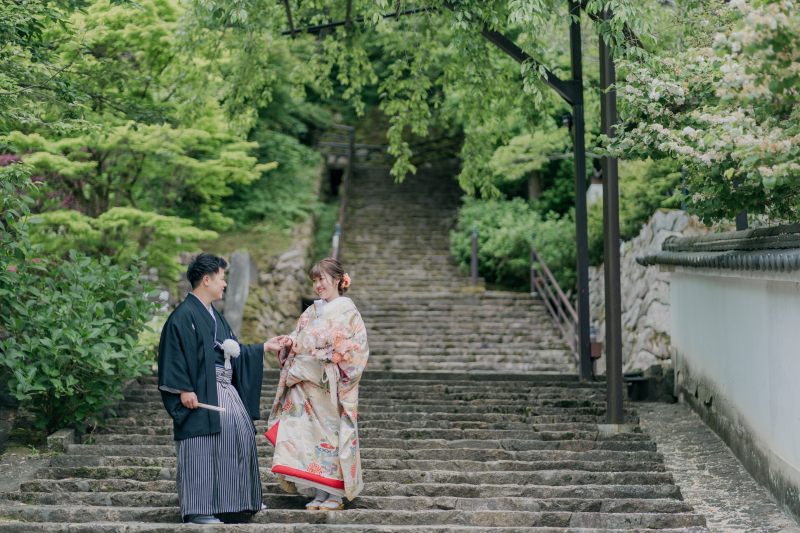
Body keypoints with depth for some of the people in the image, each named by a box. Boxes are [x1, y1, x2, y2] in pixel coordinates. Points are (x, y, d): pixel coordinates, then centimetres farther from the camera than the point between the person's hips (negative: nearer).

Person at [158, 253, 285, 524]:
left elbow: (234, 351, 25)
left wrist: (263, 347, 27)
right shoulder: (184, 315, -11)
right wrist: (184, 389, -22)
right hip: (201, 392, -9)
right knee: (202, 448, -7)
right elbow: (175, 355, -17)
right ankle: (197, 509, -1)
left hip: (226, 389, 9)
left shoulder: (214, 316, 19)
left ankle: (242, 499, 22)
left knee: (242, 435, 9)